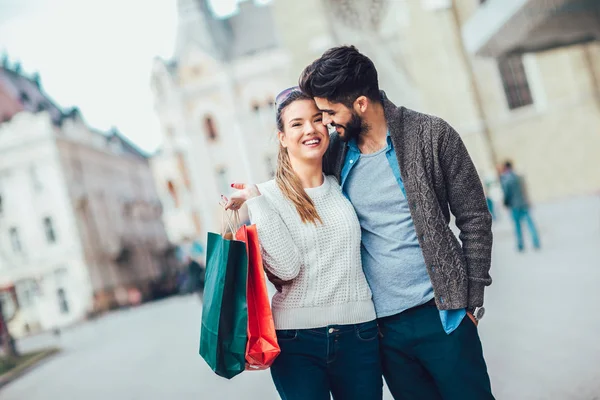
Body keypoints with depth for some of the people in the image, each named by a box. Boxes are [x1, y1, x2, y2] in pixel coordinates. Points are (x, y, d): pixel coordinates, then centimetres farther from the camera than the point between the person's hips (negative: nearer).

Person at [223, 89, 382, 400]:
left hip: (359, 334, 3)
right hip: (297, 340, -3)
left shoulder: (342, 187, 7)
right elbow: (287, 267, -15)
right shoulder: (268, 196, -4)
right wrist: (255, 202, -17)